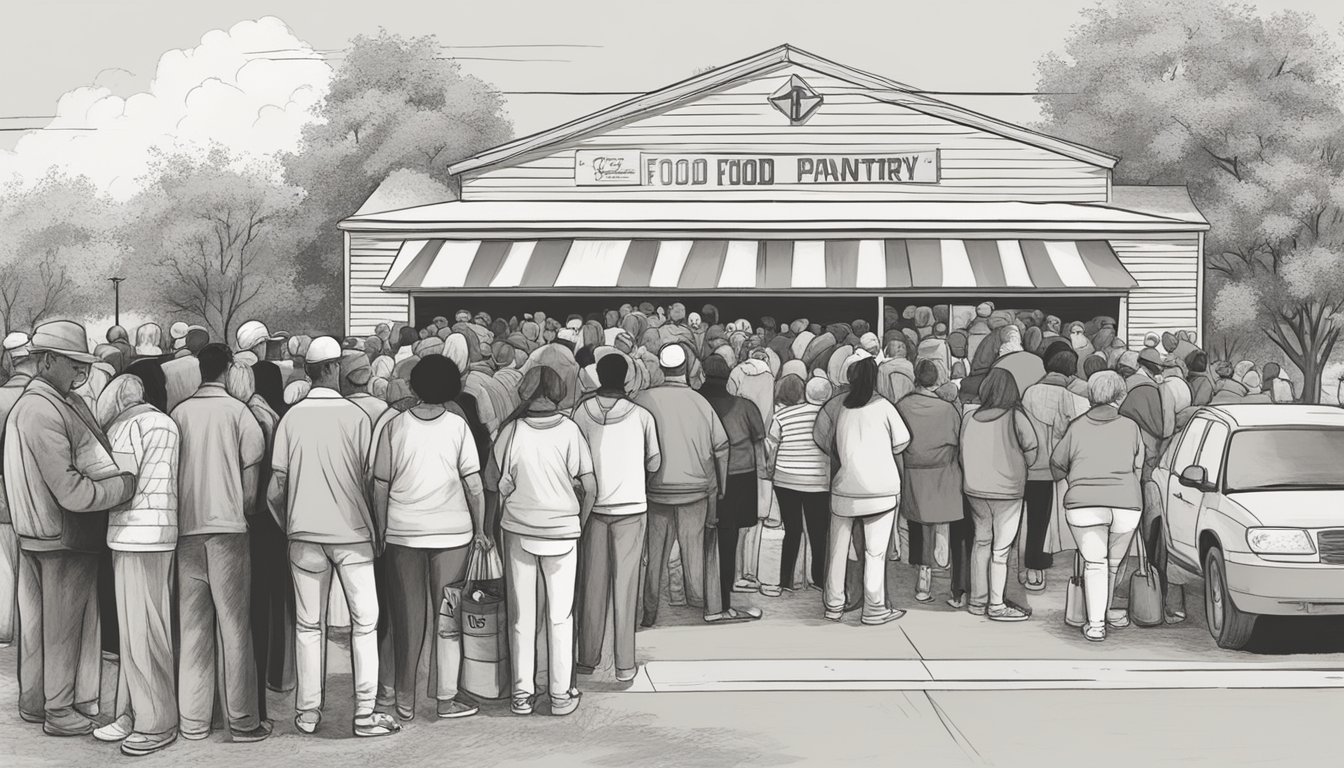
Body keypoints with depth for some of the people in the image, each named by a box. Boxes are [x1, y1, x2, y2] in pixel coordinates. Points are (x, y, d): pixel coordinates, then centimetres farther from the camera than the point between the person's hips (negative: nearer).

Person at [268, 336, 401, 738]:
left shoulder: (292, 418, -1)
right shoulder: (356, 416, -7)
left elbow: (276, 489, -2)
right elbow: (369, 480, -7)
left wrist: (288, 526, 14)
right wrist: (377, 531, 5)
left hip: (305, 534, 2)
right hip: (352, 533, -2)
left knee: (308, 625, 11)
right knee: (364, 622, 5)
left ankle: (307, 712, 13)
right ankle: (365, 713, 4)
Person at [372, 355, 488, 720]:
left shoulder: (394, 427, -2)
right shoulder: (458, 426, -4)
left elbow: (381, 486, 0)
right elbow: (474, 484, -4)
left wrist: (381, 532, 9)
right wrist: (480, 530, 5)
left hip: (402, 534, 1)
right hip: (452, 533, -1)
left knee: (407, 618, 8)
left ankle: (405, 701, 13)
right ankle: (446, 697, 9)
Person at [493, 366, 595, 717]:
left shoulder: (512, 430, -6)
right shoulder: (568, 429, -7)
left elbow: (500, 488, -2)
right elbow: (590, 487, -5)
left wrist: (494, 526, 13)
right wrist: (581, 523, 10)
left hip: (519, 531, 0)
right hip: (562, 530, 0)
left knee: (522, 615, 8)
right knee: (561, 615, 8)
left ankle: (522, 694, 12)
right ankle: (561, 694, 11)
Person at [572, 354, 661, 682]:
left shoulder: (582, 412, -5)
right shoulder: (641, 415, -7)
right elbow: (654, 463, 3)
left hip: (594, 506, 1)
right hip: (632, 507, -1)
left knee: (593, 585, 10)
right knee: (625, 586, 3)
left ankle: (588, 659, 15)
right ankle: (624, 665, 4)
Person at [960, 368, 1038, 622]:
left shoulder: (970, 419, -3)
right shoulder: (1016, 418, -13)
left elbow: (962, 454, 3)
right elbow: (1031, 453, -7)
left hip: (975, 489, 4)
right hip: (1007, 490, -4)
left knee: (981, 541, 16)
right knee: (1001, 548, 5)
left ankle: (977, 600, 22)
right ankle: (996, 605, 10)